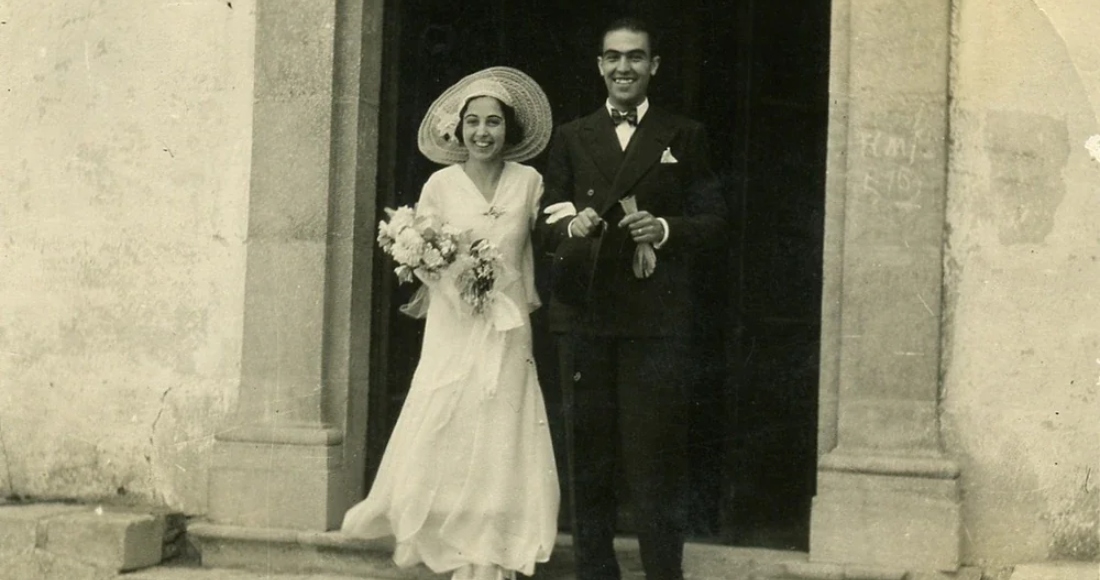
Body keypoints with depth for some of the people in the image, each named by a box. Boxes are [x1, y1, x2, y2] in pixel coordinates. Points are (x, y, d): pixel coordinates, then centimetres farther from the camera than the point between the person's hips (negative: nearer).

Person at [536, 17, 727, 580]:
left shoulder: (684, 138, 9)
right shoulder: (570, 138, 14)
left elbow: (713, 221, 5)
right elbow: (545, 224, 11)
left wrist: (666, 229, -13)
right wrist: (571, 227, -11)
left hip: (656, 318, -2)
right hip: (584, 315, 2)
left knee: (656, 459, -3)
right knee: (588, 456, 6)